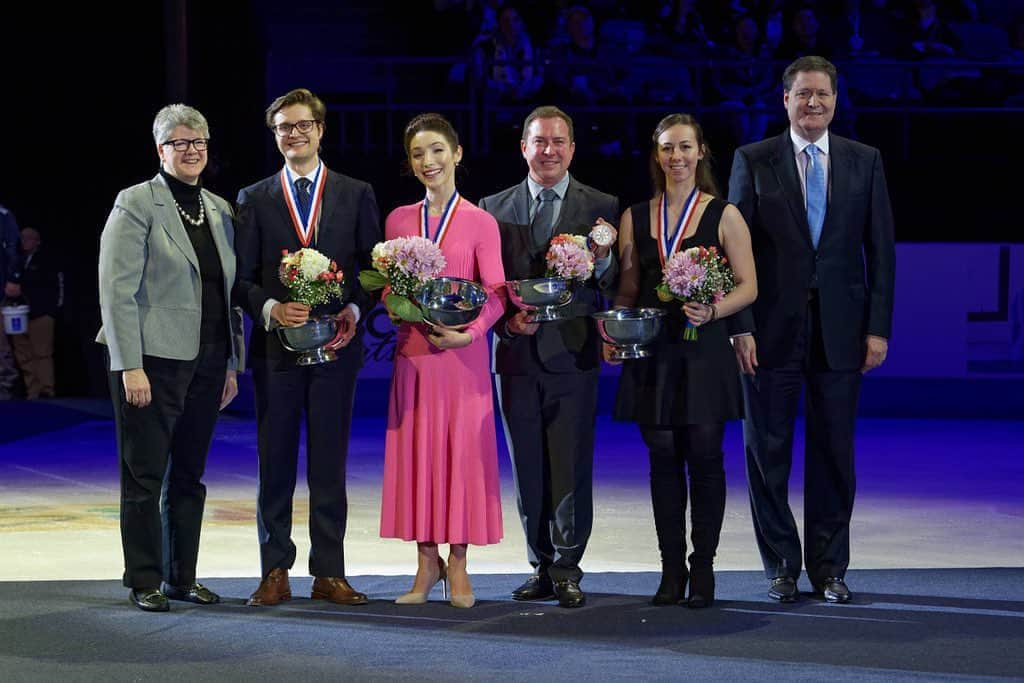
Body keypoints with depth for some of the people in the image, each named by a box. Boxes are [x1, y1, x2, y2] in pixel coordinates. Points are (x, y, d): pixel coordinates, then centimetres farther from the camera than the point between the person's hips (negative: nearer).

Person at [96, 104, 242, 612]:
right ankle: (145, 583, 8)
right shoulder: (137, 204, -6)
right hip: (153, 360, -6)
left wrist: (232, 364, 12)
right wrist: (130, 366, -17)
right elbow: (117, 290, -11)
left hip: (206, 363, 6)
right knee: (145, 475, 1)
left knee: (190, 475, 11)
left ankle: (184, 578, 18)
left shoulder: (219, 210, 13)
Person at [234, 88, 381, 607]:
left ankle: (329, 574, 8)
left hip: (336, 345, 0)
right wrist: (271, 308, -14)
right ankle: (275, 574, 9)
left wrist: (354, 312, -10)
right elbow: (243, 278, 5)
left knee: (330, 463, 3)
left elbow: (374, 269, 7)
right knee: (275, 463, 3)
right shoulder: (255, 199, 9)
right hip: (275, 346, 0)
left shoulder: (356, 195, 9)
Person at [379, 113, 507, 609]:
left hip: (462, 353, -3)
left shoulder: (480, 223, 0)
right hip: (412, 352, 3)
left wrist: (468, 333, -20)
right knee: (415, 452, 3)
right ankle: (426, 562, 12)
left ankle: (458, 561, 8)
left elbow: (496, 294, -5)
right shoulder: (398, 220, 10)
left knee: (463, 452, -2)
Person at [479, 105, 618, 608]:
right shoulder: (494, 207, 8)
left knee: (571, 468, -3)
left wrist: (603, 259, -21)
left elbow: (614, 287, 0)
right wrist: (506, 319, -9)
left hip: (572, 354, -2)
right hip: (516, 354, 3)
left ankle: (567, 569, 3)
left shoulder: (601, 207, 2)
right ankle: (542, 567, 16)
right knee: (528, 469, 8)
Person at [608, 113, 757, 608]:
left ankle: (703, 568, 7)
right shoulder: (634, 218, 11)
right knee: (663, 459, 4)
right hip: (652, 354, 3)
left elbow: (748, 286, -1)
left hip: (704, 353, -3)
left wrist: (712, 311, -19)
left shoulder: (723, 215, 2)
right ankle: (671, 570, 11)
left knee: (704, 458, -3)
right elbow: (627, 290, 14)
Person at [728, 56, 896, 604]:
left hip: (840, 329, 1)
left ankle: (829, 568, 15)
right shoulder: (753, 161, 2)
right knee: (767, 451, 4)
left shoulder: (865, 161, 7)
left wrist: (878, 327, -1)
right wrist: (740, 326, -9)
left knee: (834, 452, 5)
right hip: (772, 329, -1)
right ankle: (782, 567, 15)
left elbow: (880, 249, 6)